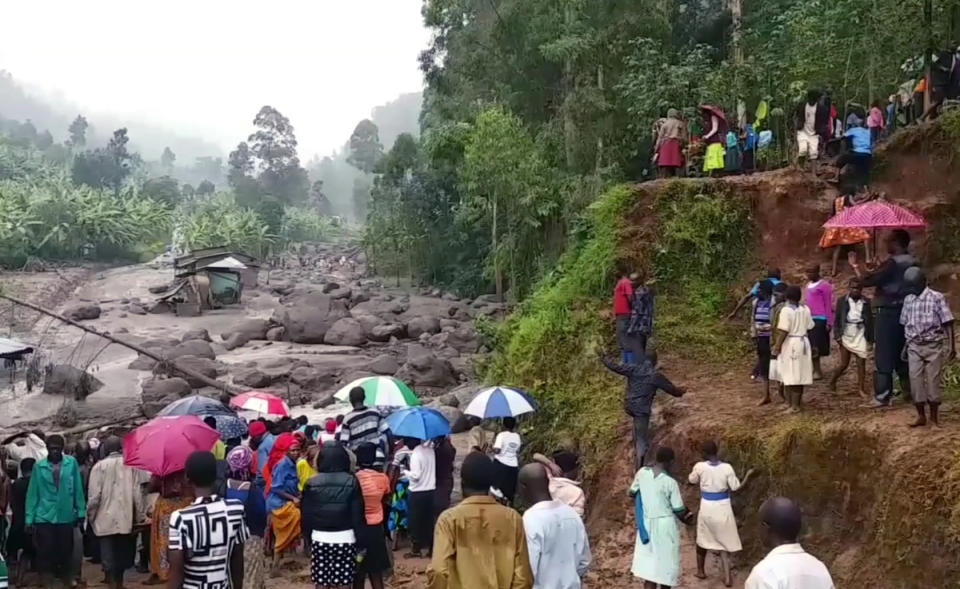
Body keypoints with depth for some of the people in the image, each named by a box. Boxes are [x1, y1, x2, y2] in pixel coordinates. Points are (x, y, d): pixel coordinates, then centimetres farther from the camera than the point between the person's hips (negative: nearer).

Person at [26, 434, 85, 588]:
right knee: (46, 550, 3)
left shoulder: (72, 463, -2)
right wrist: (30, 518, -4)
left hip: (66, 516, 1)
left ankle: (67, 575, 32)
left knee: (66, 548, 12)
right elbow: (33, 493, -1)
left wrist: (81, 512, -1)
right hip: (44, 516, -1)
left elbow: (78, 489, 1)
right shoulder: (39, 466, -2)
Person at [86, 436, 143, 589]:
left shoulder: (99, 466, -5)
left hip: (105, 520, -2)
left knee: (109, 558, 0)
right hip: (125, 519, 2)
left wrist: (90, 516, 6)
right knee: (121, 556, 17)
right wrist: (139, 517, 6)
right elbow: (137, 494, -3)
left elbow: (94, 496, -8)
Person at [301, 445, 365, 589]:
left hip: (320, 539, 1)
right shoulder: (351, 482, -5)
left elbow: (306, 516, 1)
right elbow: (357, 515, -6)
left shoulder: (311, 483, -2)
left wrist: (308, 536, 12)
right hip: (345, 539, -1)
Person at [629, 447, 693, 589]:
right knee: (666, 562, 15)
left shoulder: (642, 472, -6)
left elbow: (632, 493, 9)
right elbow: (679, 512, -12)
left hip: (646, 524, 4)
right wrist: (687, 519, 10)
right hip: (666, 525, -4)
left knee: (649, 566, 6)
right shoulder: (670, 482, -17)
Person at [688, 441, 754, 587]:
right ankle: (727, 577, 1)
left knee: (702, 540, 20)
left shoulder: (700, 467, -11)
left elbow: (691, 481, 6)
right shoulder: (727, 468, -12)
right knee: (724, 542, 9)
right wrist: (748, 475, 2)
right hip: (723, 509, 0)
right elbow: (736, 488, -8)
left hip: (707, 508, 0)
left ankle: (700, 571, 33)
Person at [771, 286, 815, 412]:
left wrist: (777, 346, -13)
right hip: (803, 343, 6)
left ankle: (793, 405, 1)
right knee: (799, 374, 13)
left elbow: (783, 331, -19)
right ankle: (798, 403, 20)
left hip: (790, 344, -6)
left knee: (789, 375, 0)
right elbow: (809, 327, 4)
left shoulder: (786, 310, -16)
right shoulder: (805, 309, 2)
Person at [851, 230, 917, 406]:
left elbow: (865, 280, -18)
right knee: (902, 353, 16)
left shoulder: (892, 264, -17)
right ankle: (908, 389, 19)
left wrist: (855, 265, -3)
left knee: (884, 355, -4)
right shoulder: (912, 263, 7)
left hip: (889, 312, -8)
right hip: (905, 311, 8)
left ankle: (882, 396, -4)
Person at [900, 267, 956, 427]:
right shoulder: (908, 300, 6)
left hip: (933, 346, -4)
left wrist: (952, 346, -11)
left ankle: (934, 415, 14)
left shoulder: (937, 298, -7)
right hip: (914, 346, 4)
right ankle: (921, 416, 9)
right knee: (915, 380, -1)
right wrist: (905, 346, 12)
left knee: (933, 380, 1)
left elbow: (947, 323, -8)